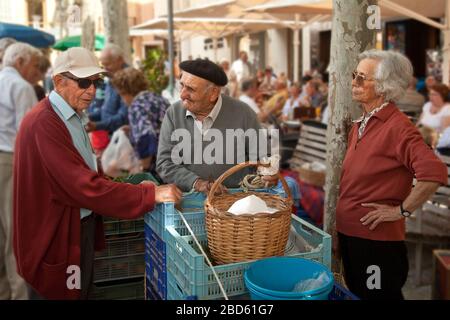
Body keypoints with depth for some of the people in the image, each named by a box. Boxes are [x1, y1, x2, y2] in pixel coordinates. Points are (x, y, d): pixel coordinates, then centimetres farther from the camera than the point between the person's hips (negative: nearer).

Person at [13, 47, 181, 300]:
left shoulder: (74, 117, 9)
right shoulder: (44, 123, -23)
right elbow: (83, 185, -27)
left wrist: (134, 189, 1)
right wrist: (150, 194, -25)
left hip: (82, 226, 9)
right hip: (57, 238, -9)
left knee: (82, 291, 20)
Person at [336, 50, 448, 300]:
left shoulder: (397, 126, -19)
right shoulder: (361, 126, 8)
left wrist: (401, 210, -21)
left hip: (377, 240, -8)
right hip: (349, 232, 8)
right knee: (356, 294, 22)